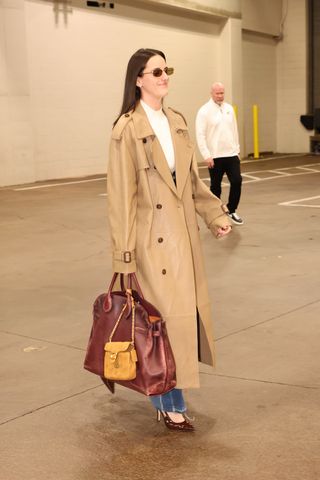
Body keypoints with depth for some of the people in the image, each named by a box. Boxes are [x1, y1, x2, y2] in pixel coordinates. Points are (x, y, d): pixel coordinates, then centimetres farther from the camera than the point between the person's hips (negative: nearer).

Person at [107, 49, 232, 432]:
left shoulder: (176, 122, 9)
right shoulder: (127, 129, -12)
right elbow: (121, 196, -13)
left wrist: (215, 214, 9)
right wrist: (124, 254, -14)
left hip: (183, 234, 7)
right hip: (152, 239, -7)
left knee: (185, 310, 13)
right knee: (165, 316, -2)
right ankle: (170, 404, 14)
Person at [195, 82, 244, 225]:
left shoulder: (229, 109, 10)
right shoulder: (204, 111, -7)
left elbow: (234, 131, 16)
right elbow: (200, 135, -12)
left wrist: (237, 149, 13)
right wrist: (206, 155, -16)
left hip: (231, 154, 4)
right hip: (215, 157, -4)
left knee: (237, 181, -4)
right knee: (215, 186, 5)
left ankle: (231, 210, 14)